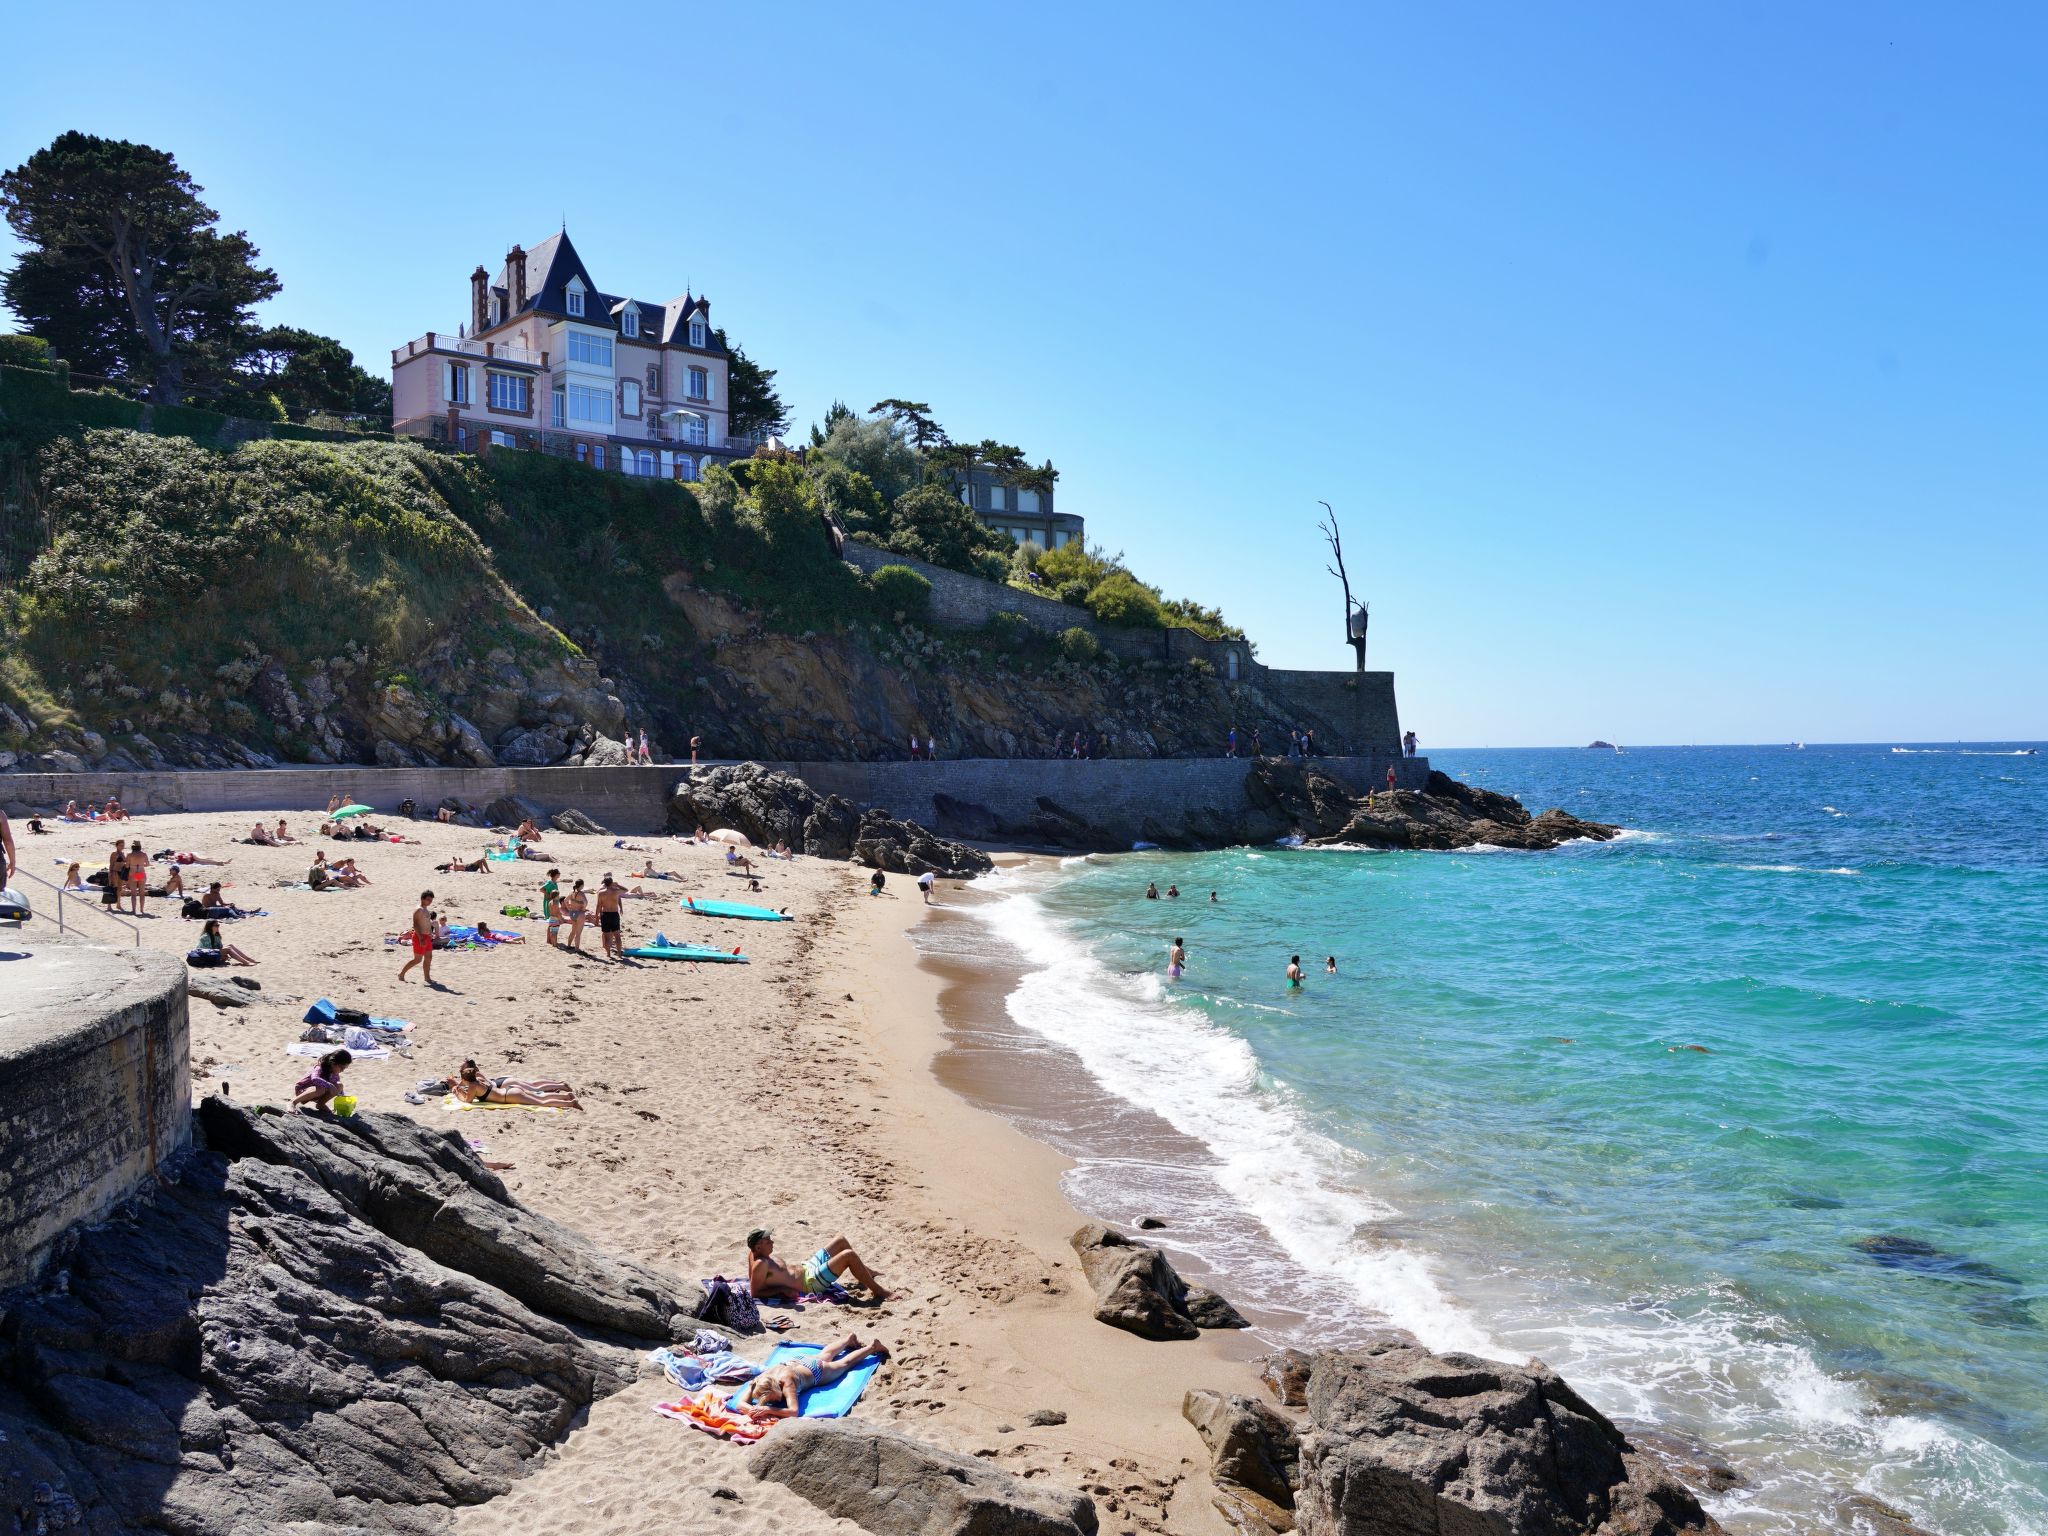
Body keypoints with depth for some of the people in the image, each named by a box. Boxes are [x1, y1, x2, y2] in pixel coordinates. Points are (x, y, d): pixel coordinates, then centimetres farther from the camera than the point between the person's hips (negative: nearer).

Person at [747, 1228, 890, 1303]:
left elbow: (751, 1278, 16)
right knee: (849, 1255, -18)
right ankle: (877, 1291, -4)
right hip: (812, 1283, -11)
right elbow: (755, 1293, -27)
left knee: (841, 1241, 16)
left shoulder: (754, 1252, 0)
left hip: (807, 1269, 11)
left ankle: (865, 1274, 36)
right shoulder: (760, 1264, -26)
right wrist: (783, 1290, -24)